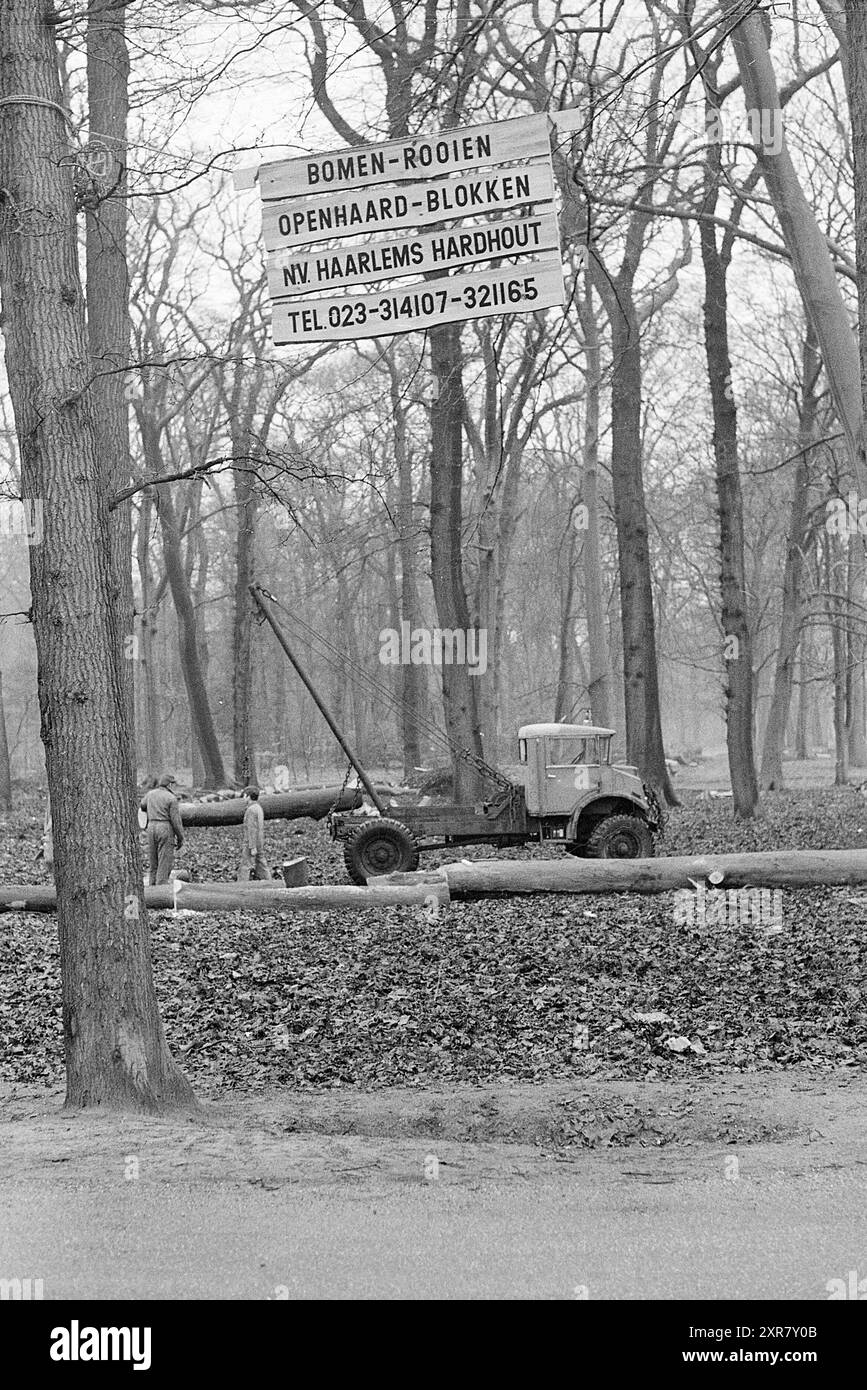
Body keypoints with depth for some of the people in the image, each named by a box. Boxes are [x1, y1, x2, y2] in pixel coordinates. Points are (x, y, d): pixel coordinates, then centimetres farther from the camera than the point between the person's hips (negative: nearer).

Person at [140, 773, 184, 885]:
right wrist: (180, 838, -2)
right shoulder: (171, 798, -9)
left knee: (153, 862, 14)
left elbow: (142, 806, 27)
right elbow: (176, 820, -11)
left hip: (151, 828, 6)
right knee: (165, 863, -3)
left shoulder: (150, 794, 7)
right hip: (166, 829, -6)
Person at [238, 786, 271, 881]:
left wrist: (253, 847, -21)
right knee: (261, 867, 8)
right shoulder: (259, 808, 14)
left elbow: (252, 829, -19)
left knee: (244, 868, -5)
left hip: (251, 844, -9)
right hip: (260, 843, 9)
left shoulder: (251, 810, -15)